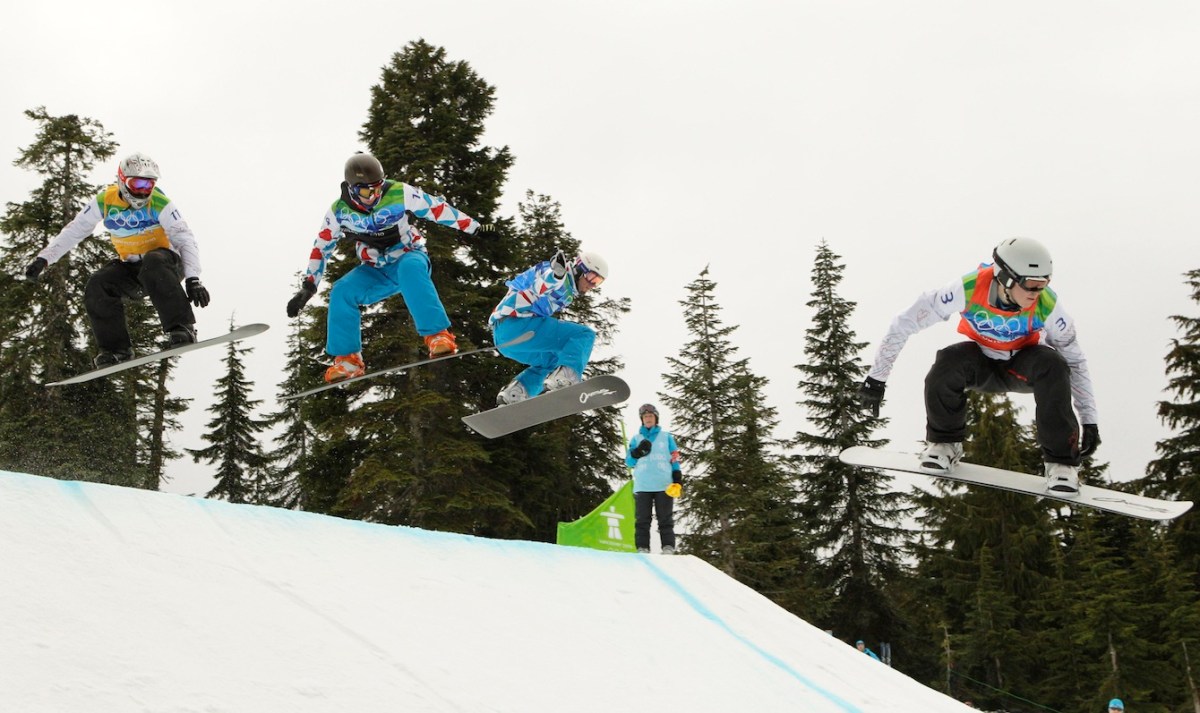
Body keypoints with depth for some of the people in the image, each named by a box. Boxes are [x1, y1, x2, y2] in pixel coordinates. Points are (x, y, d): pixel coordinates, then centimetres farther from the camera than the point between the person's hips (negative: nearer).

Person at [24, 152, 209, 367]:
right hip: (130, 268, 4)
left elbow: (186, 240, -20)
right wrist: (43, 258, -6)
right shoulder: (105, 201, -6)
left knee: (153, 263, -38)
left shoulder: (160, 203, -16)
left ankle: (181, 328, -40)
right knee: (97, 285, -21)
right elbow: (73, 231, 1)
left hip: (164, 261, -4)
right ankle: (116, 349, -16)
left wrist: (192, 279, -33)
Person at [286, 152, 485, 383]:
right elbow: (321, 249, 1)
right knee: (341, 293, -21)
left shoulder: (400, 194, -18)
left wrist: (475, 227, -9)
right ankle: (347, 359, -8)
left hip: (410, 258, -3)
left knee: (410, 269, -39)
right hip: (376, 273, 3)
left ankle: (437, 335, -42)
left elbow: (438, 208, -11)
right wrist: (308, 286, -2)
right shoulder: (339, 212, -10)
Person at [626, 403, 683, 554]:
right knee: (642, 520, -4)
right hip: (642, 485, 1)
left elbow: (675, 460, 12)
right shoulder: (636, 439, 18)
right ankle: (642, 549, -6)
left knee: (665, 519, -4)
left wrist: (678, 480, -1)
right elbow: (629, 462, 12)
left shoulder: (666, 437, 16)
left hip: (664, 485, -1)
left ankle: (668, 548, -8)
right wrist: (638, 452, -8)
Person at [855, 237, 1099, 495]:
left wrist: (1089, 420, -14)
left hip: (1023, 368, 0)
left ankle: (1061, 461, -18)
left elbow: (1075, 361, -12)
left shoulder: (1047, 305, -27)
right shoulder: (968, 289, -30)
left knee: (1052, 366, -33)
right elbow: (904, 323, -23)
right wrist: (876, 378, -21)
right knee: (949, 361, -33)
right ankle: (945, 443, -9)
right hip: (981, 364, 0)